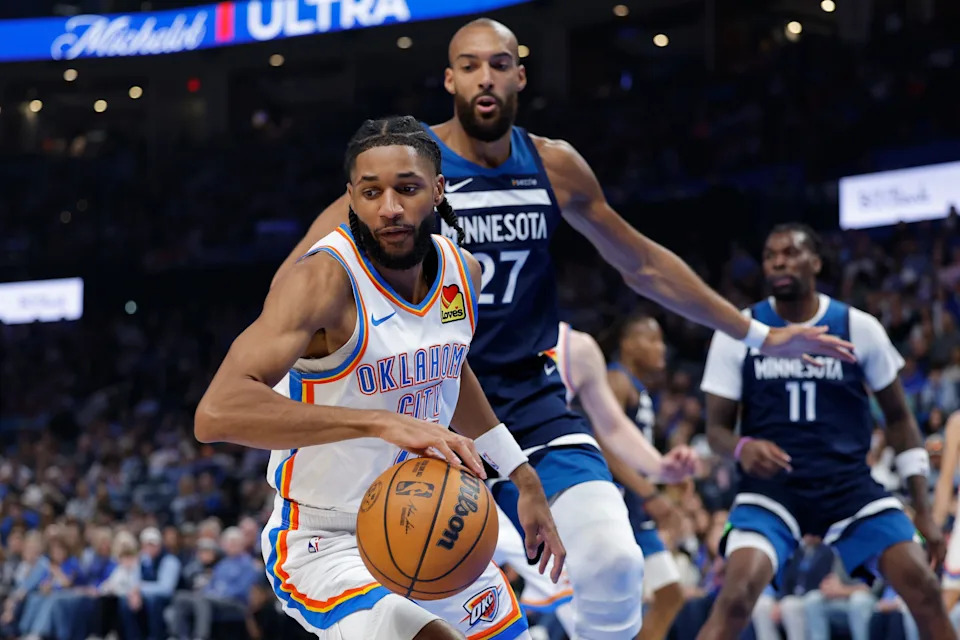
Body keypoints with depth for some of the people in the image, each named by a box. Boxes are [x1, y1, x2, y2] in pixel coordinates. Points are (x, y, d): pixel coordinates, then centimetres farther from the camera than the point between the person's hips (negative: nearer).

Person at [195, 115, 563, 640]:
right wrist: (381, 422, -45)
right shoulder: (323, 281, -24)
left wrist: (522, 476, 23)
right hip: (326, 549, -8)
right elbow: (217, 413, -39)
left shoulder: (461, 272, -1)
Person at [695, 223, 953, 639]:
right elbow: (717, 427, 2)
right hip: (772, 490, -1)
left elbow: (898, 418, 10)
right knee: (736, 597, -25)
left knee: (924, 591, -11)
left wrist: (923, 511, 5)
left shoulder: (858, 328, 1)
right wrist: (742, 448, -24)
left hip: (852, 488, 2)